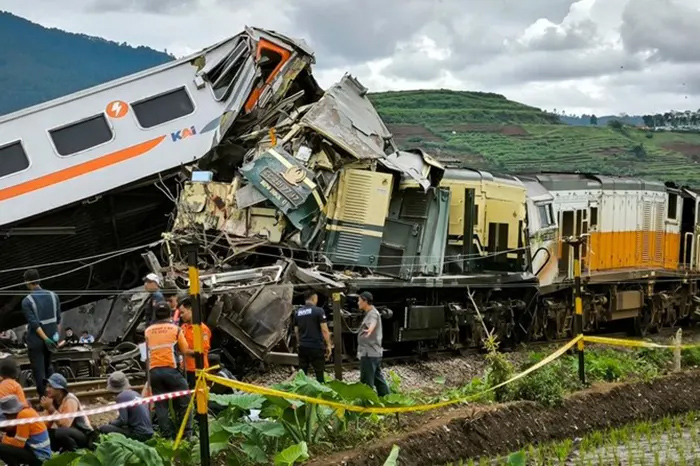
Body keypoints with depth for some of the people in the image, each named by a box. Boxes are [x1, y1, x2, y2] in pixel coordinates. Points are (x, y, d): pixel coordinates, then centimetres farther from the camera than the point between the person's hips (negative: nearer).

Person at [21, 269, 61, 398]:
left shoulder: (27, 301, -13)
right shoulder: (53, 296, 0)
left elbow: (34, 323, -19)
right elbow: (58, 319, 3)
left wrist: (45, 339, -18)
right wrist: (56, 335, 12)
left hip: (36, 340, -5)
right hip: (51, 337, 5)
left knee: (38, 371, 4)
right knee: (48, 367, 22)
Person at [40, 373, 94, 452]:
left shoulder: (70, 400, -19)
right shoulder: (53, 401, 3)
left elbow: (65, 424, -32)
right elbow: (47, 425, -2)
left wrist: (51, 408, -27)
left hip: (84, 435, -8)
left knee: (58, 433, -34)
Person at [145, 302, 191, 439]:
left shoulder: (148, 331, 12)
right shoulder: (175, 329, 4)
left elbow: (148, 350, 17)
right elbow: (185, 351, 4)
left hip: (154, 371, 3)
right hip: (170, 369, -3)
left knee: (161, 405, 5)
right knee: (183, 402, 5)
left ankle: (167, 436, 3)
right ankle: (186, 434, 2)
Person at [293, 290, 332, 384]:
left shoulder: (297, 312, 9)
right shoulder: (319, 311, -8)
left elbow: (296, 331, 14)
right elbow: (324, 330, -10)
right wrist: (328, 345, -3)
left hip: (302, 347, 5)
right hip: (316, 347, -5)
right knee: (319, 373, -1)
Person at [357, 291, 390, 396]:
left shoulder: (372, 314, -18)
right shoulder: (370, 313, 16)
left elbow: (372, 323, -43)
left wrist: (370, 329, -65)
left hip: (369, 354, -11)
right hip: (374, 353, 11)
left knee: (366, 382, -8)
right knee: (378, 378, 15)